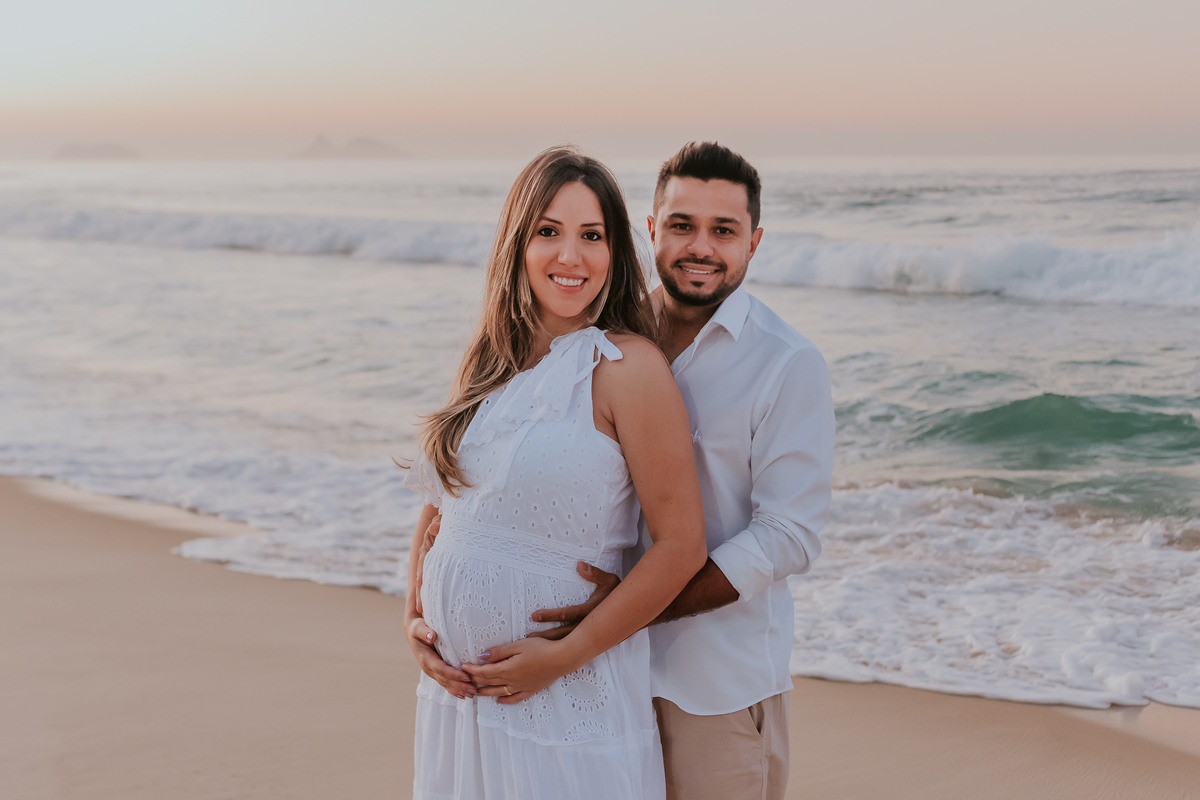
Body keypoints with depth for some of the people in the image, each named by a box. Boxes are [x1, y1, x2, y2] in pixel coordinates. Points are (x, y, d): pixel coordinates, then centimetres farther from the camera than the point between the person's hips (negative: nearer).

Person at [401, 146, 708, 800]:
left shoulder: (626, 366, -13)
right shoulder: (488, 362, 6)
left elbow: (681, 544, -15)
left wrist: (565, 655, -15)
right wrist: (414, 616, 0)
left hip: (571, 694, -5)